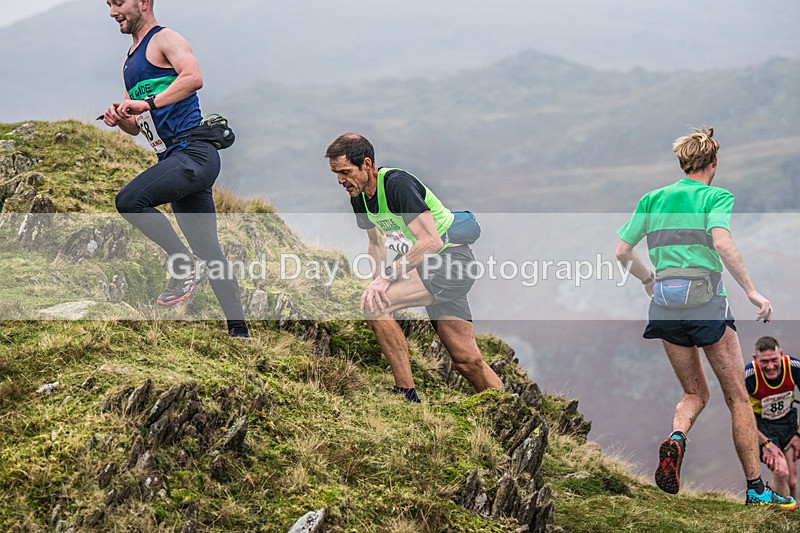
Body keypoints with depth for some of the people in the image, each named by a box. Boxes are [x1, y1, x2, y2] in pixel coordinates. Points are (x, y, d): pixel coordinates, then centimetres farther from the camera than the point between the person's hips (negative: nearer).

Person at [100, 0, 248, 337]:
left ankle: (184, 263, -13)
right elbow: (137, 126, 27)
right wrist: (120, 119, 5)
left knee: (129, 200, -25)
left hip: (194, 152, -9)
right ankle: (238, 330, 8)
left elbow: (194, 77, -22)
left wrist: (149, 103, -24)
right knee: (207, 249, 7)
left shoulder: (164, 40, -2)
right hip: (176, 158, 9)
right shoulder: (130, 62, 24)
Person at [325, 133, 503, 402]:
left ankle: (406, 396, -19)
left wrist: (387, 277, -30)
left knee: (374, 304, -24)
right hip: (428, 266, 9)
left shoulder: (397, 183, -22)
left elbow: (432, 241, -29)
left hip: (451, 259, -9)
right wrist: (378, 280, 6)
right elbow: (377, 242, 22)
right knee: (467, 360, 7)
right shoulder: (359, 197, 4)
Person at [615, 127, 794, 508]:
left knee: (695, 394, 17)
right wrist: (751, 291, -18)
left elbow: (622, 252, 11)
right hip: (706, 303, -5)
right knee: (738, 397, 5)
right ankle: (756, 488, 2)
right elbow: (721, 241, -20)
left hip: (666, 305, 5)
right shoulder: (716, 196, -2)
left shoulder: (652, 199, 13)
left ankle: (676, 438, -16)